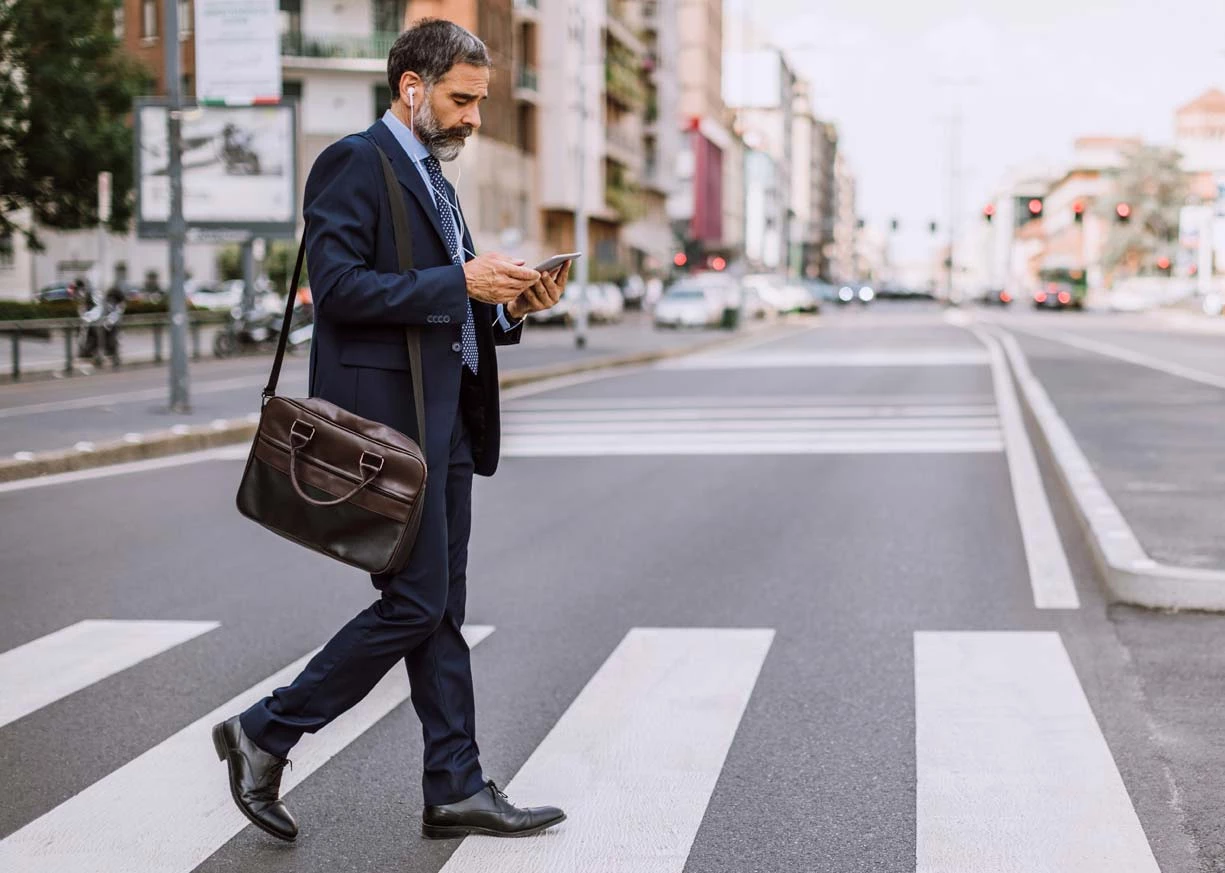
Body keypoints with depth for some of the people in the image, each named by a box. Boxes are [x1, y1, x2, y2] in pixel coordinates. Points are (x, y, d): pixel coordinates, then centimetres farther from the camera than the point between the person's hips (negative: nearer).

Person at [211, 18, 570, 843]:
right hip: (387, 419, -9)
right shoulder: (354, 163, -9)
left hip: (443, 420, 9)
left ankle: (456, 789, 15)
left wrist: (509, 304, 4)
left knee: (440, 611, 10)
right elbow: (340, 286, -20)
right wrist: (459, 282, -20)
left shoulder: (432, 177, 21)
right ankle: (264, 735, 6)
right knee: (416, 605, -7)